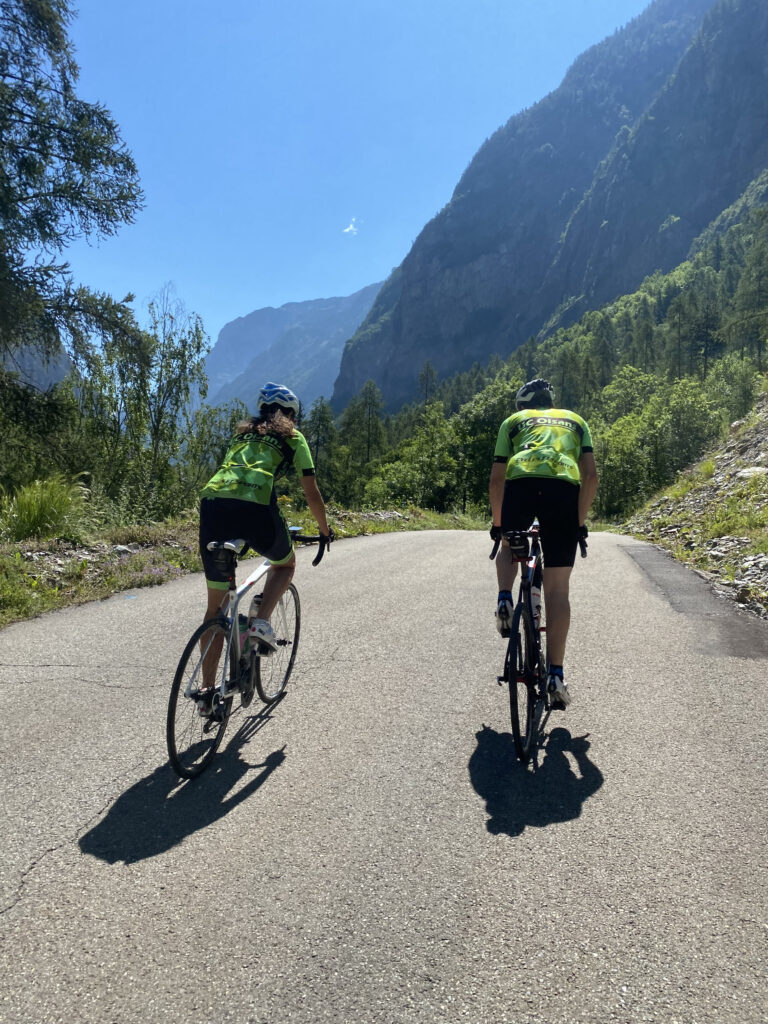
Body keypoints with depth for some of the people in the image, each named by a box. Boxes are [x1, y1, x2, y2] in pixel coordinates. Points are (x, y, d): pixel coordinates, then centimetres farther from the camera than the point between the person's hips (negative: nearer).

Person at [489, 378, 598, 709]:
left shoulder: (512, 421, 29)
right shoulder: (575, 420, 33)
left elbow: (497, 479, 21)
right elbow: (590, 475, 18)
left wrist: (497, 523, 31)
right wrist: (580, 521, 23)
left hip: (521, 482, 0)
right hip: (564, 487, 1)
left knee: (510, 547, 32)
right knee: (557, 588, 5)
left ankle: (504, 600, 7)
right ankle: (555, 674, 2)